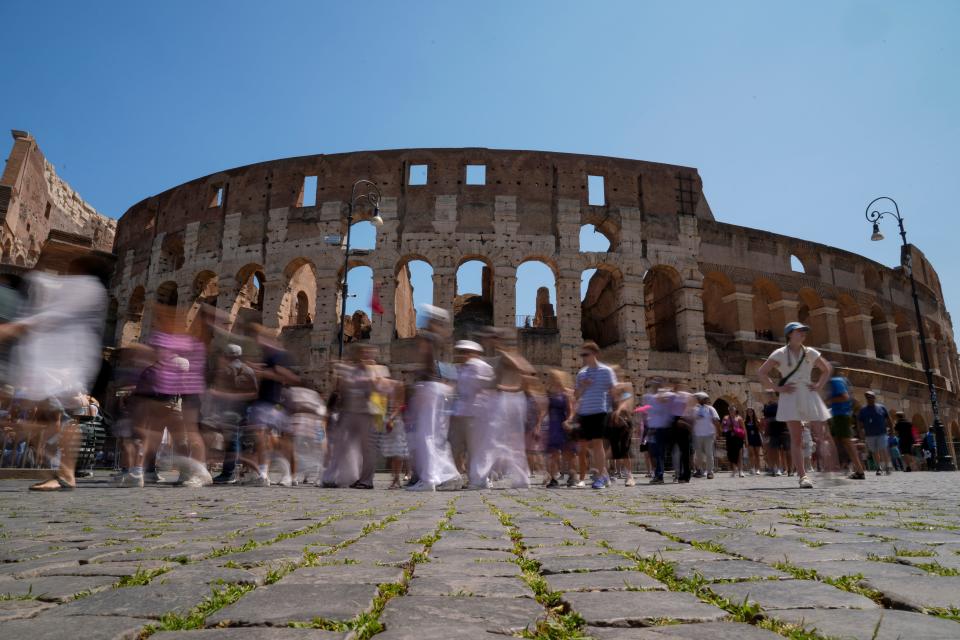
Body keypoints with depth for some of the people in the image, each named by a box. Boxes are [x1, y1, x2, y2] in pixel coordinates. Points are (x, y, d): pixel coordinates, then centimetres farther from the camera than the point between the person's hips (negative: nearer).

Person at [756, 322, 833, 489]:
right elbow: (761, 372, 0)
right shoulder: (780, 354, 1)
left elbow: (827, 369, 21)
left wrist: (819, 385, 6)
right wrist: (777, 387, -7)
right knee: (796, 439, -5)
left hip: (809, 396, 3)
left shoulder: (810, 353, 10)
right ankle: (803, 476, -5)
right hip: (790, 397, -3)